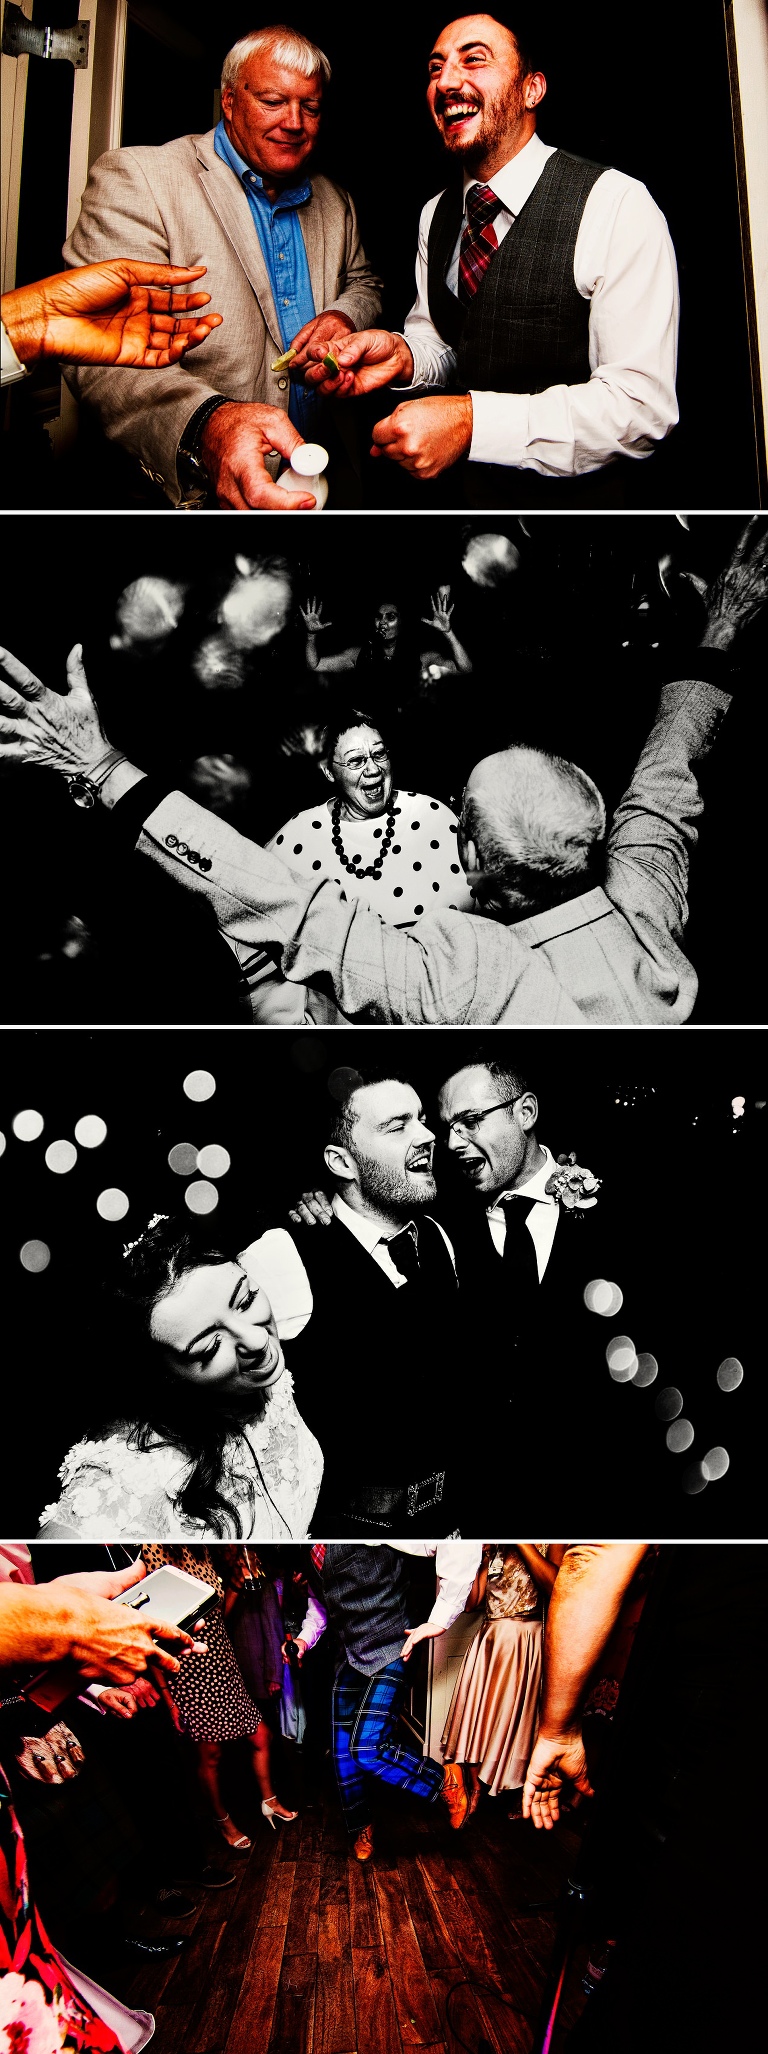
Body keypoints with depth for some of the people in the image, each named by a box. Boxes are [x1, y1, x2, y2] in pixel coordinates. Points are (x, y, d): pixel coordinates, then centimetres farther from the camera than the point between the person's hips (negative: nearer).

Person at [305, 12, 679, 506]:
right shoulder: (435, 216, 5)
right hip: (462, 487, 6)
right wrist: (402, 355, -12)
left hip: (577, 496, -6)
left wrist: (472, 423, -34)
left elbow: (643, 407, -26)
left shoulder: (616, 204, -18)